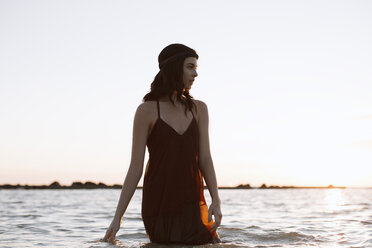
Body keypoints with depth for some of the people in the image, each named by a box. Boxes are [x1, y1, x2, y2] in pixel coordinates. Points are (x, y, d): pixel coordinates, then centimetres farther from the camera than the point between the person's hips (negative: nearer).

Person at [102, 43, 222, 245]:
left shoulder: (199, 109, 7)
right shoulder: (147, 111, -5)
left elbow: (204, 158, 2)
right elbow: (135, 167, -5)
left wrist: (216, 200, -12)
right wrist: (118, 217, -8)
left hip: (193, 204, 4)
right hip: (159, 205, -3)